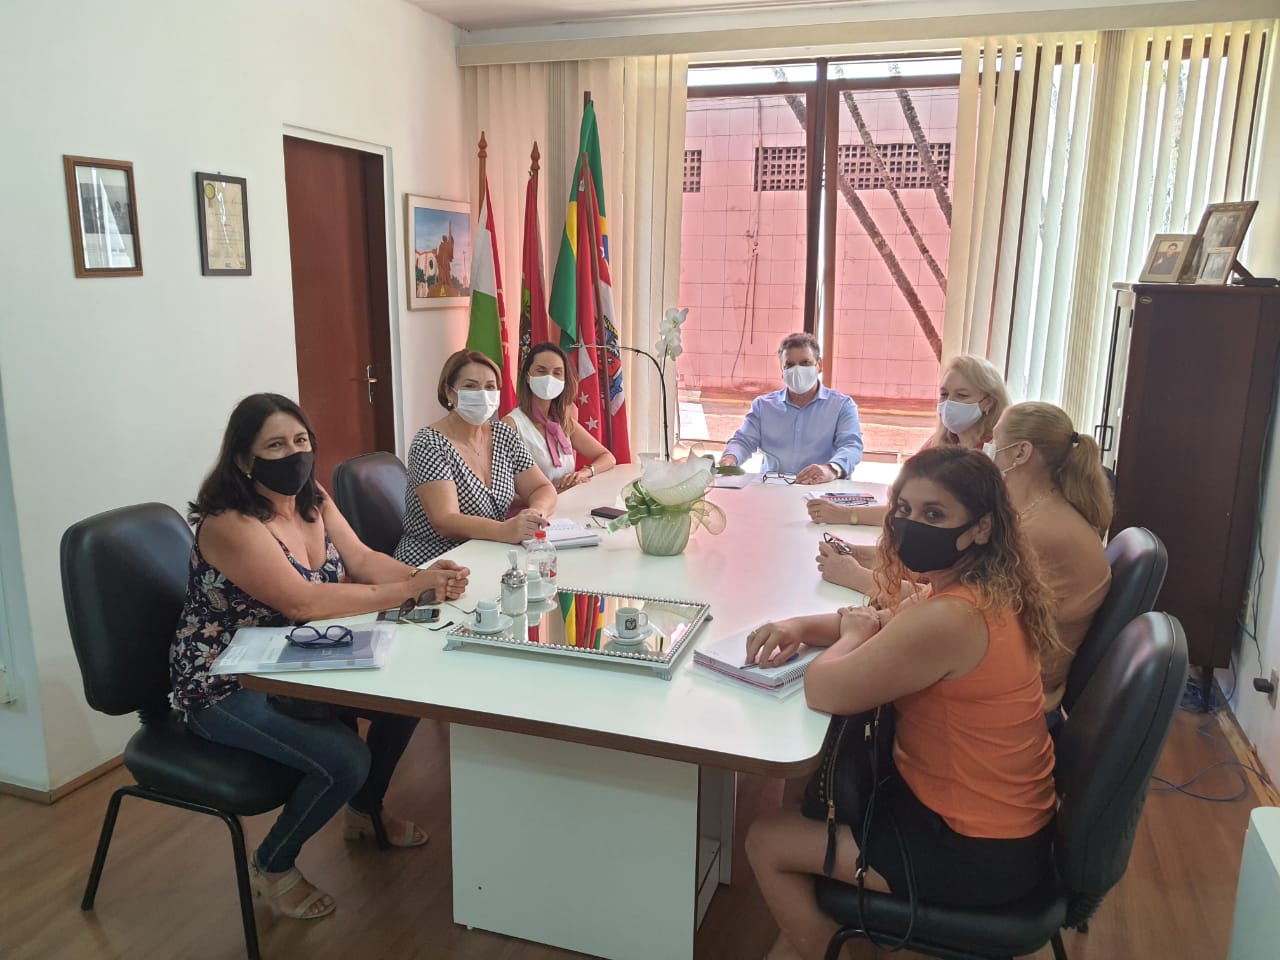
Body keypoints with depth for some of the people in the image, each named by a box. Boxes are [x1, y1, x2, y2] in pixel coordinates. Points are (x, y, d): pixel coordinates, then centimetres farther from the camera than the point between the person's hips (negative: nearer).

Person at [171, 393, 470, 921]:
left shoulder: (313, 500, 0)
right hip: (228, 689, -8)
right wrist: (410, 589, -34)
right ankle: (272, 865, 7)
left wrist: (424, 576, -23)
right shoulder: (229, 524, -26)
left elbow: (361, 561, -3)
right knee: (345, 759, -23)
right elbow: (303, 602, -34)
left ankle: (365, 809, 25)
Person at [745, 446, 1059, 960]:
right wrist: (800, 626, -5)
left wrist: (852, 635, -7)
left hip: (976, 855, -9)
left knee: (766, 841, 5)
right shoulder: (985, 590, -1)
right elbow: (885, 623, 13)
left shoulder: (950, 619, -32)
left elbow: (823, 691, -27)